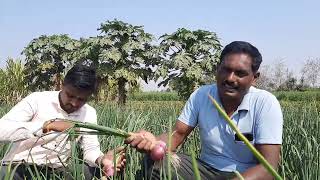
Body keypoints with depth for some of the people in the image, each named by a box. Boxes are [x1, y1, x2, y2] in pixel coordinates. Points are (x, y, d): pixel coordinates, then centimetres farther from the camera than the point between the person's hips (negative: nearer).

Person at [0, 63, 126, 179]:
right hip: (18, 167, -3)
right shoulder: (37, 100, -11)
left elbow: (90, 148, -1)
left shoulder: (89, 114, 2)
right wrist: (48, 125, -32)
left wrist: (101, 159, -25)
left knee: (102, 169, -18)